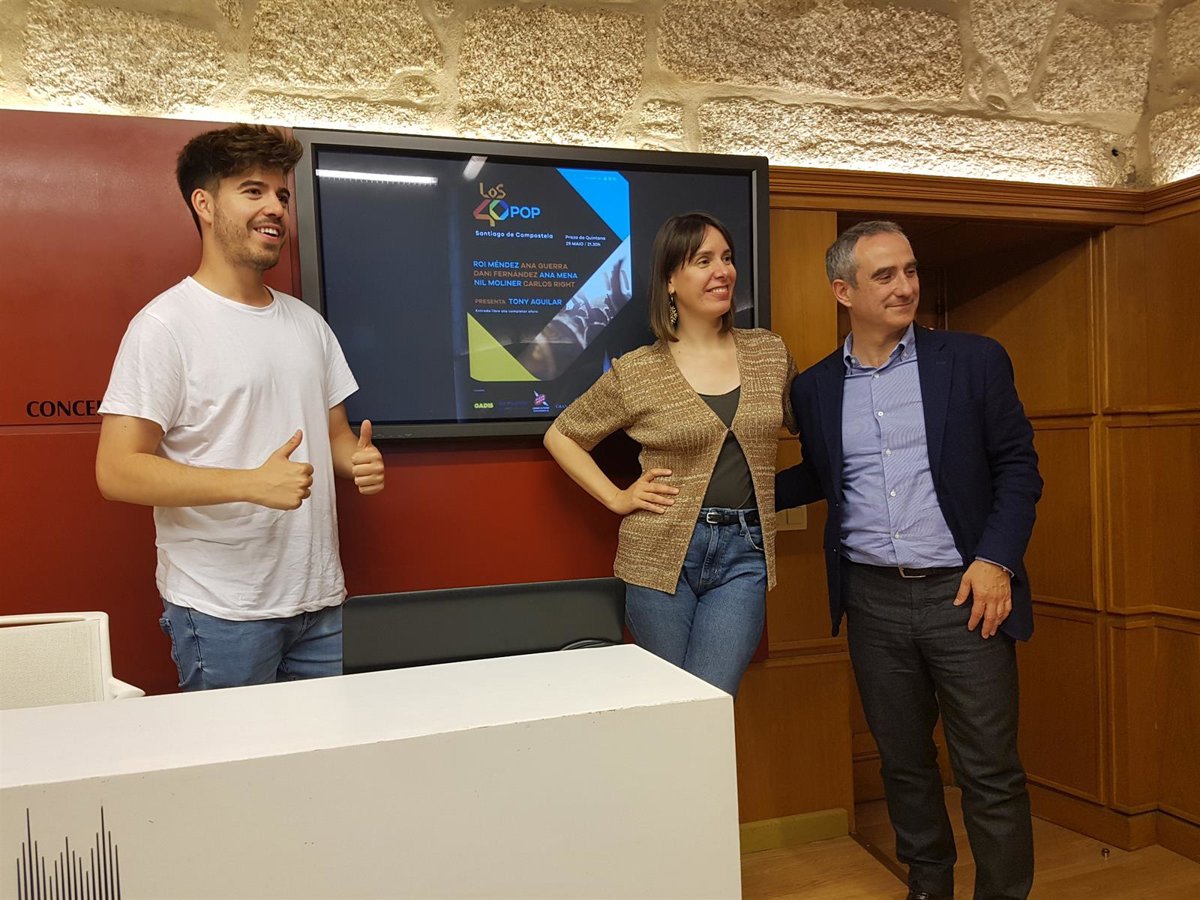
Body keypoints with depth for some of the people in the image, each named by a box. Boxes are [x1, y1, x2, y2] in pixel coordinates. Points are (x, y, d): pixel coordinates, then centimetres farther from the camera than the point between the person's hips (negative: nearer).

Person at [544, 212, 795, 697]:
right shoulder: (636, 372, -2)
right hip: (662, 555, -1)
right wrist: (616, 497, 0)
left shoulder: (770, 353, 5)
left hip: (743, 555, 1)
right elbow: (561, 436, 9)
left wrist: (779, 487, 6)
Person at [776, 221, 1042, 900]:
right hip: (873, 598, 3)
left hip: (963, 591, -2)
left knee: (990, 769, 3)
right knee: (903, 761, 16)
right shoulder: (816, 387, 6)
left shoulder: (975, 361, 0)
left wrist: (996, 560, -11)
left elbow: (1018, 466, 0)